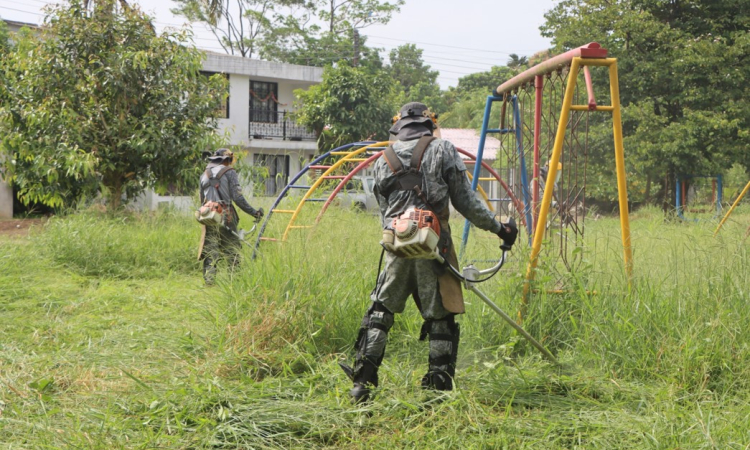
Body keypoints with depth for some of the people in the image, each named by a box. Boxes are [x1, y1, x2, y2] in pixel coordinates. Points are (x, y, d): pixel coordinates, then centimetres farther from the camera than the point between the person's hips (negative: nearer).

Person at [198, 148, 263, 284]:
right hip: (226, 216, -4)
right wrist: (254, 212, -5)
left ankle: (209, 277, -2)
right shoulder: (229, 173, -2)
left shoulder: (204, 175, 15)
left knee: (209, 249, 4)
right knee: (232, 248, 3)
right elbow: (238, 198, -9)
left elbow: (202, 200, 18)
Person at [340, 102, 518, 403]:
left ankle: (361, 383, 11)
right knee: (441, 318, 5)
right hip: (433, 245, -3)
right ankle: (438, 388, 6)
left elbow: (384, 211, 16)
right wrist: (498, 228, 11)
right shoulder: (442, 150, 3)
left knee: (380, 311, 14)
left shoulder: (384, 160, 13)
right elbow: (466, 201, 2)